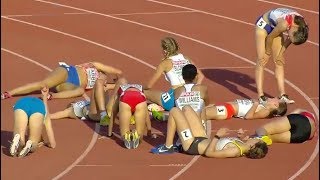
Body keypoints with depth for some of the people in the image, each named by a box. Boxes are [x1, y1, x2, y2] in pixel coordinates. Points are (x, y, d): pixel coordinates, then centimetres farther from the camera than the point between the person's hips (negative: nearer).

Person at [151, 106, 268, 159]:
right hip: (203, 139, 9)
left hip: (193, 145, -9)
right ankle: (180, 143, 25)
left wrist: (217, 136, -30)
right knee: (186, 108, 20)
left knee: (174, 111, -6)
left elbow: (209, 153, -32)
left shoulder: (236, 151, -34)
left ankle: (168, 147, 7)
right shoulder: (243, 145, -11)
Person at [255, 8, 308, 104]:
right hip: (264, 24, -6)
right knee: (262, 60, -10)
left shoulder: (302, 26, -22)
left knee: (279, 61, 2)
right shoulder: (284, 24, -40)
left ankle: (282, 95, 2)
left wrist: (280, 54, 1)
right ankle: (260, 96, -12)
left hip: (275, 25, 6)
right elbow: (270, 37, -23)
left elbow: (289, 40, -2)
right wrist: (268, 52, -8)